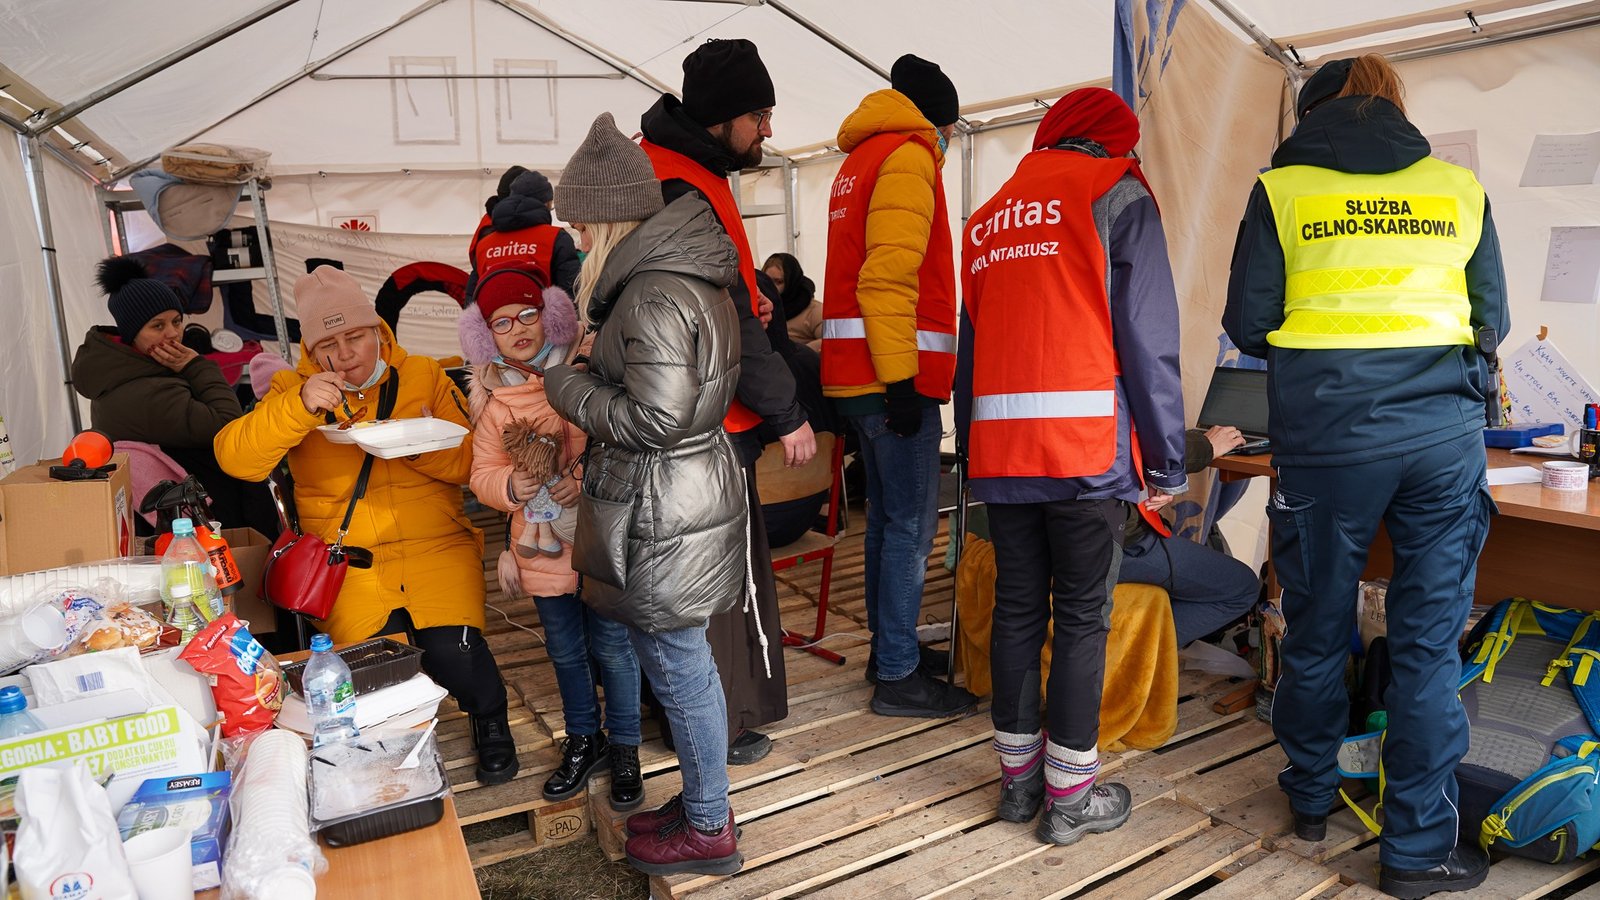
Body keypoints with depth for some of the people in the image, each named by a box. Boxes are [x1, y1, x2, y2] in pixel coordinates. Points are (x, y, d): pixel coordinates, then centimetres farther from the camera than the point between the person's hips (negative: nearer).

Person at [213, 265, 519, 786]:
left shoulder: (424, 377, 8)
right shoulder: (293, 389, 7)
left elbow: (470, 462, 3)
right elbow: (235, 458, -9)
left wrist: (424, 443, -17)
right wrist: (299, 406, -23)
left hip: (436, 547, -1)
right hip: (348, 561, 1)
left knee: (452, 652, -19)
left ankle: (490, 719, 14)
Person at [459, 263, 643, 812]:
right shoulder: (490, 396, 3)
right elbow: (483, 473, 4)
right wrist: (510, 485, -17)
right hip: (541, 545, 4)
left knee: (612, 647, 6)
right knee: (565, 649, 18)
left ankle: (624, 746, 27)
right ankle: (584, 739, 39)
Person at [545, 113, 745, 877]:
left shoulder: (651, 296, -21)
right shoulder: (691, 276, 10)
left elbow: (655, 420, -24)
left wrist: (570, 389, -11)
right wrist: (594, 374, 13)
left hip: (663, 513, -10)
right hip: (695, 490, 10)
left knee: (678, 667, 5)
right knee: (682, 661, 20)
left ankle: (708, 831, 24)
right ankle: (702, 799, 37)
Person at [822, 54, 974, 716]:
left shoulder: (859, 162, 23)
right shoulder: (909, 156, -7)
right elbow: (889, 277, -19)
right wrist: (901, 380, -22)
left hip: (857, 375, 10)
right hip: (894, 372, -10)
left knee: (887, 517, 16)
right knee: (911, 526, -6)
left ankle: (889, 646, 27)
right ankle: (898, 678, 0)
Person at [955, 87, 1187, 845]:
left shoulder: (988, 217, 20)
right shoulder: (1117, 194, 4)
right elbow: (1148, 339, -5)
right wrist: (1167, 463, -1)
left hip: (999, 451, 5)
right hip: (1087, 449, -5)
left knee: (1017, 610, 12)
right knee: (1082, 619, 3)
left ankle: (1018, 777, 22)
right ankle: (1070, 796, 12)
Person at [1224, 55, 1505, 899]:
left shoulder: (1283, 188, 2)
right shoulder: (1459, 187, 8)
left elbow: (1248, 324, -1)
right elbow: (1493, 321, 12)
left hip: (1325, 433, -1)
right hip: (1444, 429, 2)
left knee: (1319, 629, 14)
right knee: (1429, 640, 7)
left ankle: (1310, 796, 32)